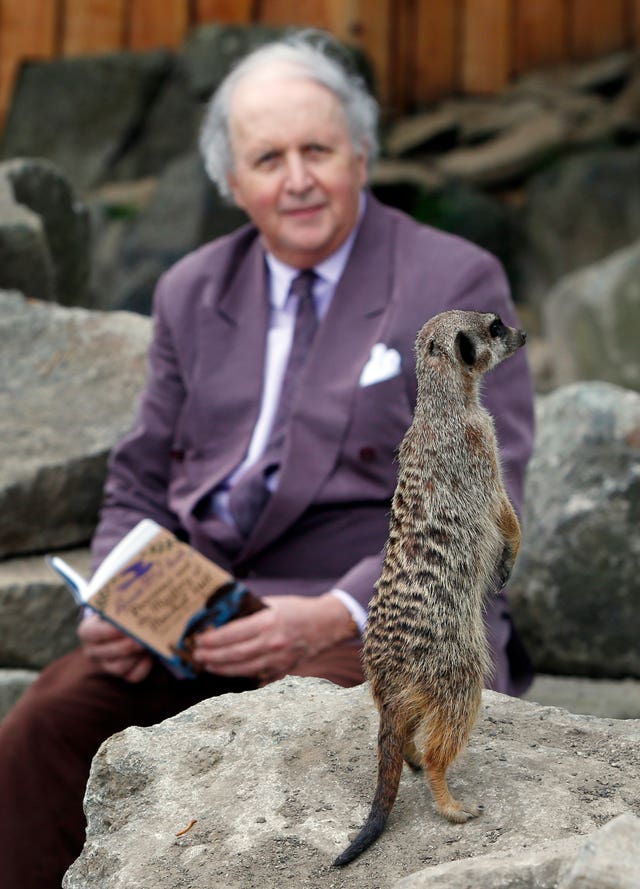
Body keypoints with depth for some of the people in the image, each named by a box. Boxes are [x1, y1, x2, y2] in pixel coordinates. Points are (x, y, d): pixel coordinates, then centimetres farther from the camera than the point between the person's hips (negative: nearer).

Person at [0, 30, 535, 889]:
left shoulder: (455, 284, -1)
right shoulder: (193, 293, 15)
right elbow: (139, 486, 18)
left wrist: (333, 616, -24)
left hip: (384, 622, -4)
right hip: (208, 614, 4)